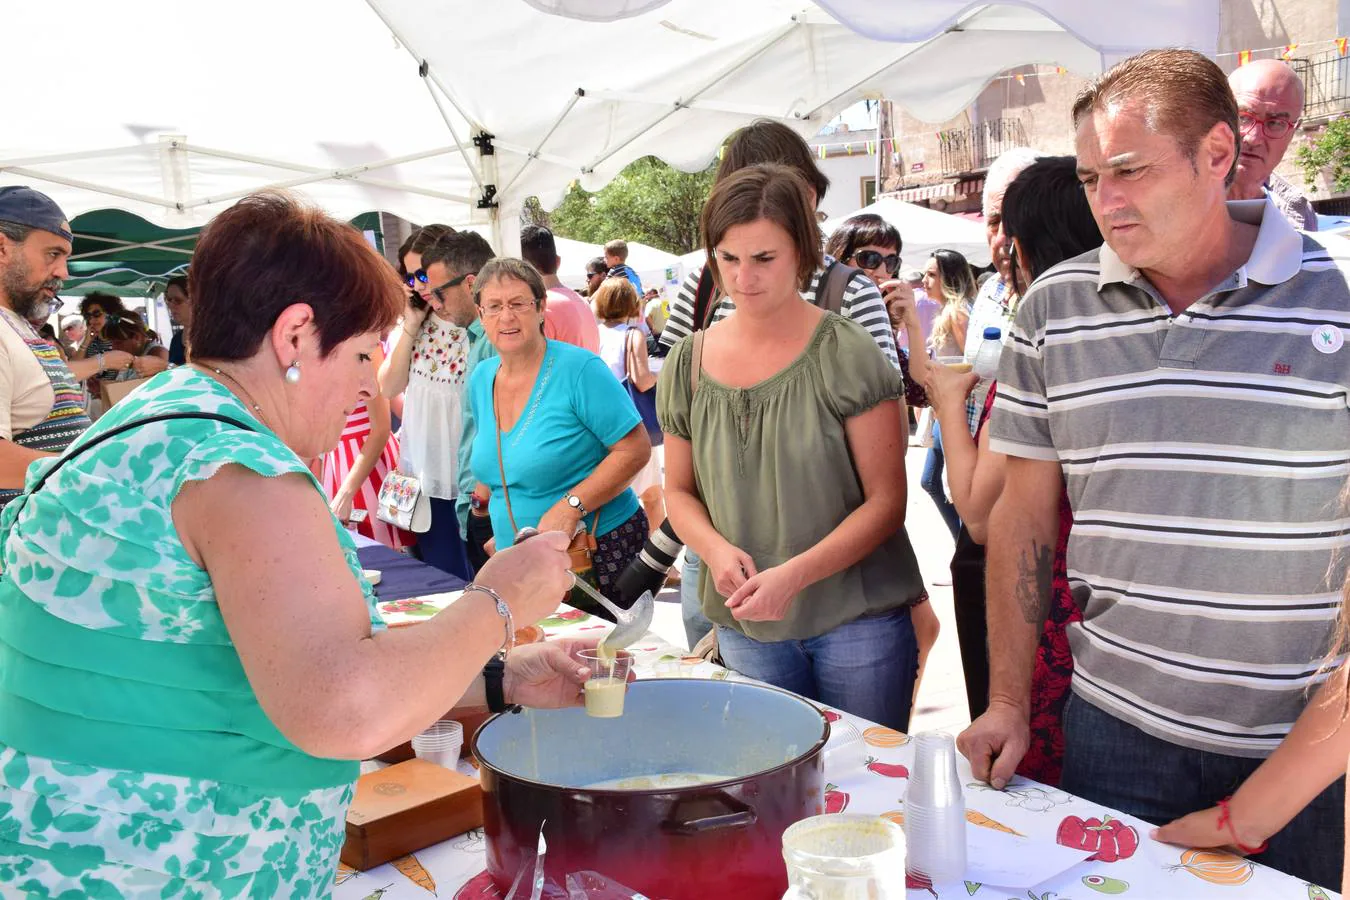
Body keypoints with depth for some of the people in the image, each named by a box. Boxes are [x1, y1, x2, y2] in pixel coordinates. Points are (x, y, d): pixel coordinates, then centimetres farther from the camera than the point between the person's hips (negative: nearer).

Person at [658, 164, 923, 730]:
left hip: (856, 619, -3)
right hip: (745, 626, 3)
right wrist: (716, 548, -11)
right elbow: (679, 491, 10)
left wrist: (795, 574, -22)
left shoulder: (847, 356, -10)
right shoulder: (689, 364, 2)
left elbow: (886, 500, -10)